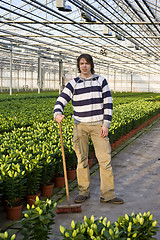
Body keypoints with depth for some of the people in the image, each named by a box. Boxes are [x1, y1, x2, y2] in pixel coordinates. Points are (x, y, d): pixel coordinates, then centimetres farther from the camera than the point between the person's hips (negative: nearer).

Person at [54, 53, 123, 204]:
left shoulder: (101, 81, 5)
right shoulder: (73, 84, 5)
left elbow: (108, 103, 3)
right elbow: (61, 101, -1)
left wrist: (106, 124, -5)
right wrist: (57, 114, -24)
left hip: (98, 125, 0)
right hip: (80, 126, 1)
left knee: (105, 159, -3)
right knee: (82, 160, 5)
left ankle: (107, 195, 5)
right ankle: (84, 192, 19)